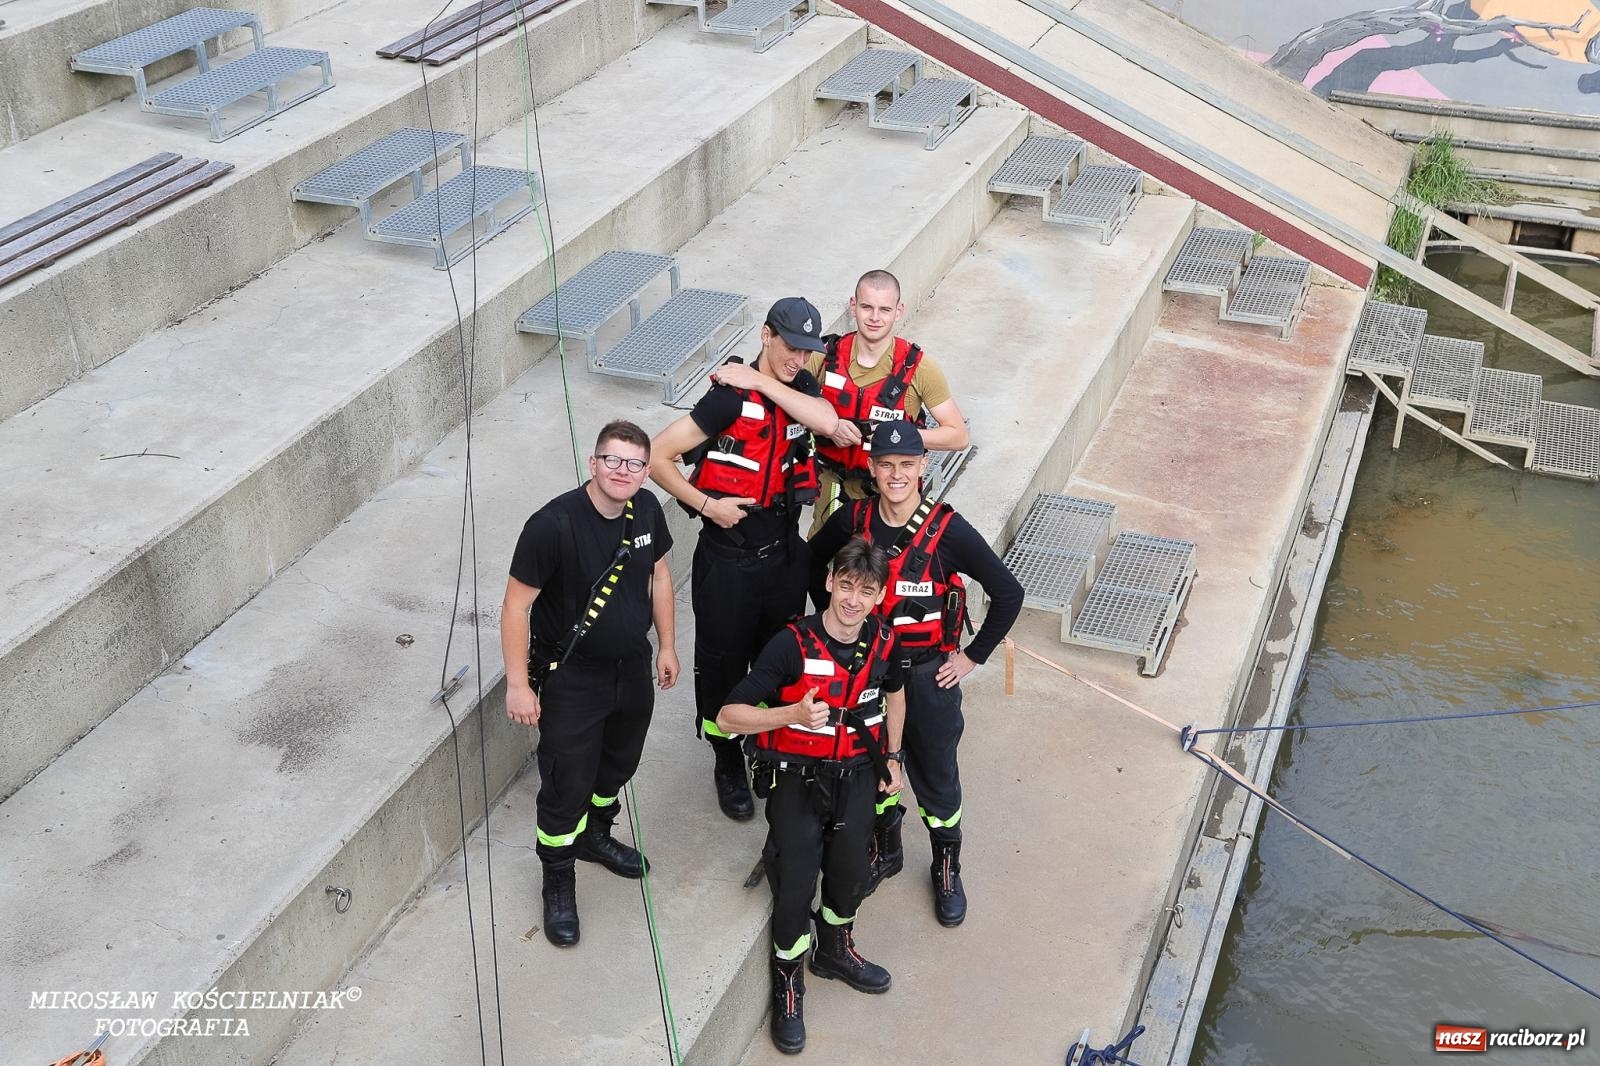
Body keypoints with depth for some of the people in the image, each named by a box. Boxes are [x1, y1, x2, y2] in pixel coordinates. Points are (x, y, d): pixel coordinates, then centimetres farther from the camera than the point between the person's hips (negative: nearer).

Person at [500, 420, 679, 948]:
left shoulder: (646, 509, -9)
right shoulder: (554, 524, -27)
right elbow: (516, 604, -20)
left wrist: (667, 645, 13)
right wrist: (518, 685, -18)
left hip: (632, 666, 6)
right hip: (572, 677, -6)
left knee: (618, 764, 25)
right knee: (567, 784, 3)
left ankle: (594, 835, 53)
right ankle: (558, 884, 26)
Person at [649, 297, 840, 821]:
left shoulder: (799, 387, 1)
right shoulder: (730, 397, -17)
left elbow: (828, 422, -23)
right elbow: (657, 456, -17)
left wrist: (760, 380, -23)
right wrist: (706, 505, -19)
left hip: (785, 552, 5)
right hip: (729, 558, -5)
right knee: (723, 665, 10)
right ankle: (729, 766, 29)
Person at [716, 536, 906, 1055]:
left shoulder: (882, 642, -7)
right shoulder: (791, 645, -22)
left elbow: (894, 694, 17)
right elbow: (728, 716, -24)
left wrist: (892, 757, 17)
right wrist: (795, 714, -36)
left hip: (856, 775, 4)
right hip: (796, 779, -4)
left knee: (851, 873, 8)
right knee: (796, 882, -6)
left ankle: (835, 949, 40)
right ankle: (788, 981, 21)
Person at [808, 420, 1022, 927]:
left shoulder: (948, 530, -19)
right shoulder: (853, 520, -10)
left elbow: (1008, 594, -13)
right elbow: (812, 563, 11)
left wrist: (972, 656, -9)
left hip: (929, 671, -2)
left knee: (936, 773, 12)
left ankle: (947, 867, 35)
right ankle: (884, 849, 44)